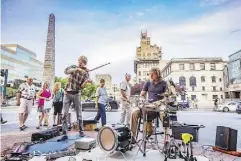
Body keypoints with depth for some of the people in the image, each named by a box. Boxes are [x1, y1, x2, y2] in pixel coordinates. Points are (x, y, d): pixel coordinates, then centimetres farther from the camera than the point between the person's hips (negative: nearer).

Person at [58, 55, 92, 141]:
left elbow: (82, 86, -8)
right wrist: (77, 69, -30)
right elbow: (66, 71, -19)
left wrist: (87, 81, -27)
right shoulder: (73, 67, 3)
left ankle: (81, 131, 19)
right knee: (65, 114, -2)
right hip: (67, 93, 1)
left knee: (79, 114, 5)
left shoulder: (85, 73, 0)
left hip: (76, 94, 0)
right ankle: (64, 134, 2)